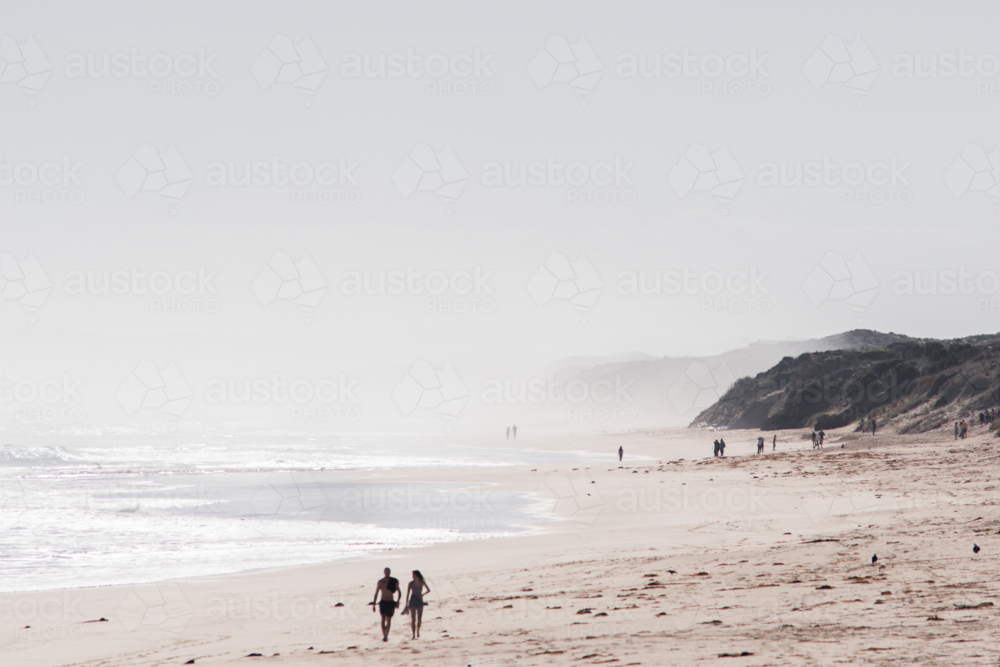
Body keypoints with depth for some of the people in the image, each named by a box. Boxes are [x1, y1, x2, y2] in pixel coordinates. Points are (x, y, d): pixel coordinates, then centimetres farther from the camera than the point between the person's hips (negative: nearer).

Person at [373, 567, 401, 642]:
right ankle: (384, 636, -27)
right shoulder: (380, 582, 0)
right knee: (383, 619, -17)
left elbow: (399, 592, 9)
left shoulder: (395, 581, 2)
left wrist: (398, 601, -8)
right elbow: (376, 593, 6)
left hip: (391, 603, 2)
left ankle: (386, 636, 21)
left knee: (389, 620, 7)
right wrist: (373, 605, 4)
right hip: (383, 602, -2)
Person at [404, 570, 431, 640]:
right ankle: (414, 635, -10)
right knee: (413, 619, -9)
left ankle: (418, 632, 29)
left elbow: (428, 590, 12)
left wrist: (422, 594, -7)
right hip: (412, 601, -2)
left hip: (420, 601, 2)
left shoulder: (422, 582, 1)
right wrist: (406, 604, -3)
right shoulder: (411, 583, -3)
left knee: (419, 619, 4)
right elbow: (407, 594, 1)